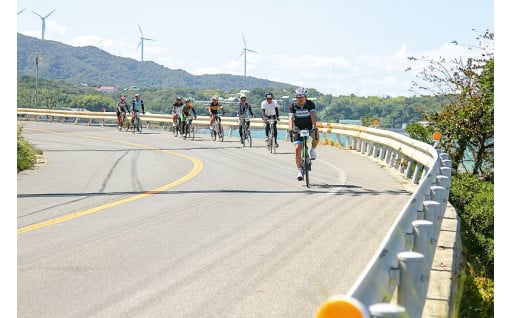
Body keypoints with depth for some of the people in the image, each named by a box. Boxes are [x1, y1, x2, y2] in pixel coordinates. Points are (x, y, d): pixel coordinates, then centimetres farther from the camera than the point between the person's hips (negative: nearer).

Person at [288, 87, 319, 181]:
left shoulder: (310, 104, -14)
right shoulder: (293, 105, -12)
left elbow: (313, 116, -27)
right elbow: (291, 118, -22)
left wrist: (314, 127, -42)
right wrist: (291, 129, -39)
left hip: (309, 127, -1)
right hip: (298, 129, 1)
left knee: (316, 137, -34)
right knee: (297, 148, -13)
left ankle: (313, 149, -3)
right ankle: (299, 170, -4)